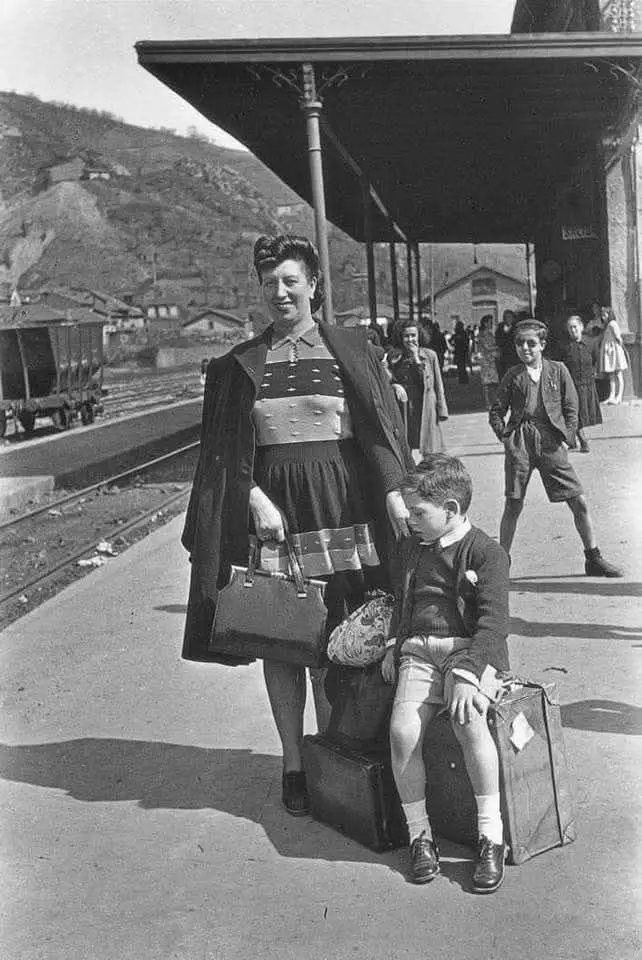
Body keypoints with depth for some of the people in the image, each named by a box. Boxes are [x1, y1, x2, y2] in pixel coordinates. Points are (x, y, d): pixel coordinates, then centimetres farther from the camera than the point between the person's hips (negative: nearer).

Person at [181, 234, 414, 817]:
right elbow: (225, 450, 5)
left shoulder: (352, 348, 6)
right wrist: (254, 496, -9)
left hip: (343, 501, -1)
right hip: (270, 505, 1)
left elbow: (383, 426, 2)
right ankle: (293, 762, 17)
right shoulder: (240, 365, 8)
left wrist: (395, 492, -9)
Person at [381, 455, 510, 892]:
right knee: (402, 730, -21)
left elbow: (494, 622, -13)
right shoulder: (412, 549, 15)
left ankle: (491, 835, -17)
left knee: (468, 720, -33)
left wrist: (467, 674, -24)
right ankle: (419, 835, -2)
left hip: (472, 651, -5)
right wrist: (394, 645, 16)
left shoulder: (486, 553, -6)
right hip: (418, 652, 5)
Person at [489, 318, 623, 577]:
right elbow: (496, 411, 11)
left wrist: (567, 437, -1)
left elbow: (571, 407, 9)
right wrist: (504, 435, -2)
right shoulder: (513, 375, 6)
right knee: (513, 505, 0)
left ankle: (593, 559, 13)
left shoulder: (558, 370, 7)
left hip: (551, 442, 1)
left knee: (579, 502, 0)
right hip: (520, 441, -1)